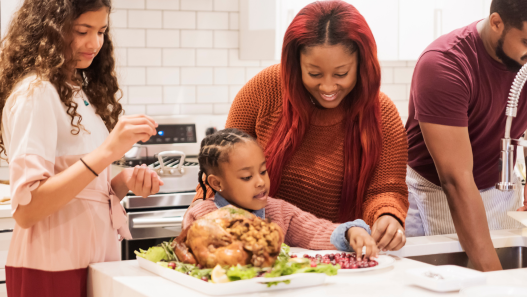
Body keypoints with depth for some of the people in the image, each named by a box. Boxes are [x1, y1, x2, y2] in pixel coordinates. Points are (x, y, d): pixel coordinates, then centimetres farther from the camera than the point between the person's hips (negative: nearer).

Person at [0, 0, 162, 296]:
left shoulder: (81, 91, 14)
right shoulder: (35, 92, -13)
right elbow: (25, 209, -22)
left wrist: (126, 182, -4)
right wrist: (107, 152, -28)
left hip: (97, 259, 8)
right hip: (52, 270, -8)